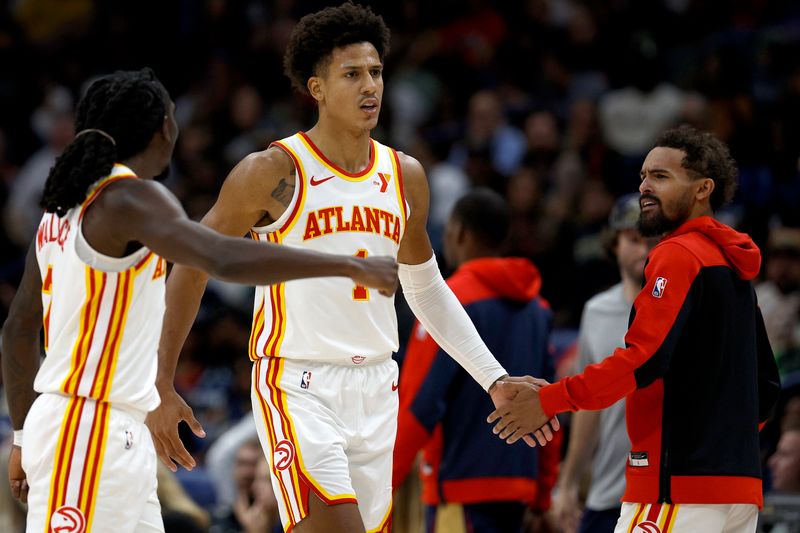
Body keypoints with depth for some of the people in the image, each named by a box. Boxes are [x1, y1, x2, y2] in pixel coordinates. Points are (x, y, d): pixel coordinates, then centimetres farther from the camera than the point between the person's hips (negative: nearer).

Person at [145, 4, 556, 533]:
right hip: (298, 387, -6)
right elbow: (191, 269, -3)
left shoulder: (406, 176, 9)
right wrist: (160, 389, -9)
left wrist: (497, 380, 17)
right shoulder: (274, 172, -8)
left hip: (376, 390, 6)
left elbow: (426, 290, 22)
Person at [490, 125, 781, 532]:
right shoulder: (734, 268, 20)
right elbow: (766, 384, 23)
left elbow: (644, 359, -19)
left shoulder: (678, 256, -9)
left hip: (680, 480, -10)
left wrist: (550, 400, -16)